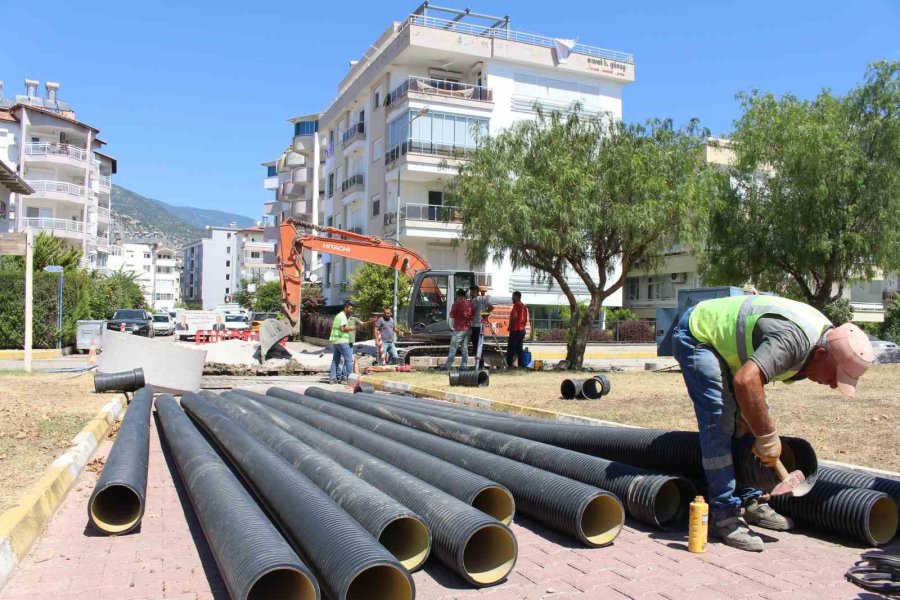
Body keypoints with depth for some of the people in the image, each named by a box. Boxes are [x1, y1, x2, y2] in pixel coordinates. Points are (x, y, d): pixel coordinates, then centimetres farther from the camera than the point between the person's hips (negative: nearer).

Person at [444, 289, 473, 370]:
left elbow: (451, 315, -7)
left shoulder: (457, 303, -9)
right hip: (467, 328, 6)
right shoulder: (470, 303, 8)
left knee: (453, 347, -3)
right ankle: (464, 366, 7)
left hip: (459, 329, -6)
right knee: (465, 348, 8)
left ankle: (448, 365, -3)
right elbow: (472, 316, 12)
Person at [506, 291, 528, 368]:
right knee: (519, 348, 9)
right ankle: (521, 364, 7)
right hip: (522, 329, 8)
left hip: (515, 330, -8)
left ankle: (509, 364, -9)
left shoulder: (516, 305, -10)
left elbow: (514, 317, -19)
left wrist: (510, 326, -12)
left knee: (510, 348, -6)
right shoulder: (524, 307, 15)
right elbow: (526, 319, 17)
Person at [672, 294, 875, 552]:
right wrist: (767, 436, -36)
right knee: (720, 421, -17)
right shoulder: (795, 338, -35)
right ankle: (725, 514, -11)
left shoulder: (825, 332, -4)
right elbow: (745, 381, -47)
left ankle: (751, 501, 17)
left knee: (748, 423, 8)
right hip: (697, 335, -10)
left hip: (723, 339, 10)